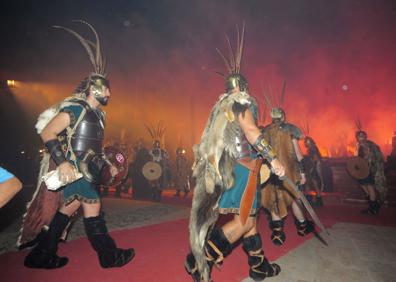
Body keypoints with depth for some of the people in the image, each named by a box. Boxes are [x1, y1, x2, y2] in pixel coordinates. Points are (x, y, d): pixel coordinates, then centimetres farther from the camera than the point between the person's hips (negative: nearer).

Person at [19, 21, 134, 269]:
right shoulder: (74, 108, -13)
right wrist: (62, 162, -27)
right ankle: (110, 256, 13)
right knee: (93, 207, -2)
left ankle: (42, 256, 29)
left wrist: (108, 164, 21)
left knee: (68, 209, 14)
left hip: (86, 169, 9)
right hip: (74, 169, -9)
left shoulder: (97, 114, 15)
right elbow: (47, 133, -18)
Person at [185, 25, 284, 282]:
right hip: (241, 164, -9)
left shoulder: (222, 104, 21)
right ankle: (201, 259, -8)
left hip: (228, 164, 9)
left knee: (249, 216, 15)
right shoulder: (241, 100, -5)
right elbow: (250, 130, -20)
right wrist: (273, 158, -19)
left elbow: (218, 139, 20)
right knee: (244, 221, -5)